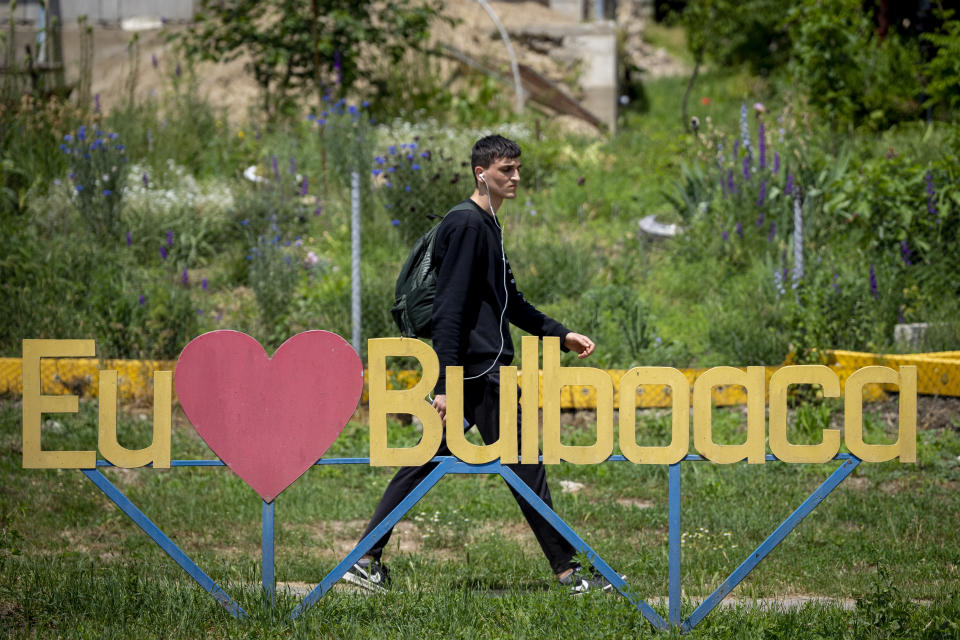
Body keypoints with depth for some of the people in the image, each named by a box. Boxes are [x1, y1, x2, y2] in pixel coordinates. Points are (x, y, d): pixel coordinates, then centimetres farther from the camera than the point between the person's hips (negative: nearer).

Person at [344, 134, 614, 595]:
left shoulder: (487, 226, 19)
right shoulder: (467, 224, -13)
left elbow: (509, 302, 29)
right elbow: (450, 310, -18)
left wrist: (561, 335, 22)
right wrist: (446, 384, -22)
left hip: (481, 365, 10)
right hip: (478, 368, -10)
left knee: (428, 460, 9)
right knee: (524, 465, -5)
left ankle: (367, 560, 10)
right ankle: (567, 570, 0)